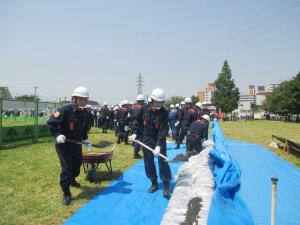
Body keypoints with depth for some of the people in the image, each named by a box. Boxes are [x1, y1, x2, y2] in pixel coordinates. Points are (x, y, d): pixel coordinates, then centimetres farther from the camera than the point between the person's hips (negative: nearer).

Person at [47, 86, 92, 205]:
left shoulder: (85, 112, 3)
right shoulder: (65, 110, -20)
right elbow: (51, 122, -18)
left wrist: (85, 139, 10)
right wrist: (57, 135, -26)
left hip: (77, 144, 7)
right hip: (64, 144, -7)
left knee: (77, 164, 20)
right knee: (66, 168, -6)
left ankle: (72, 179, 51)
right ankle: (66, 193, 10)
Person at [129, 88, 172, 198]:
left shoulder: (164, 112, -15)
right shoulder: (145, 109, -6)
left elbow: (163, 130, -22)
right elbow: (138, 121, 10)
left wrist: (158, 145, -29)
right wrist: (135, 133, 2)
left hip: (160, 140, -3)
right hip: (146, 140, 3)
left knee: (163, 162, -5)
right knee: (148, 162, 10)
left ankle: (166, 185, 8)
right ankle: (154, 183, 26)